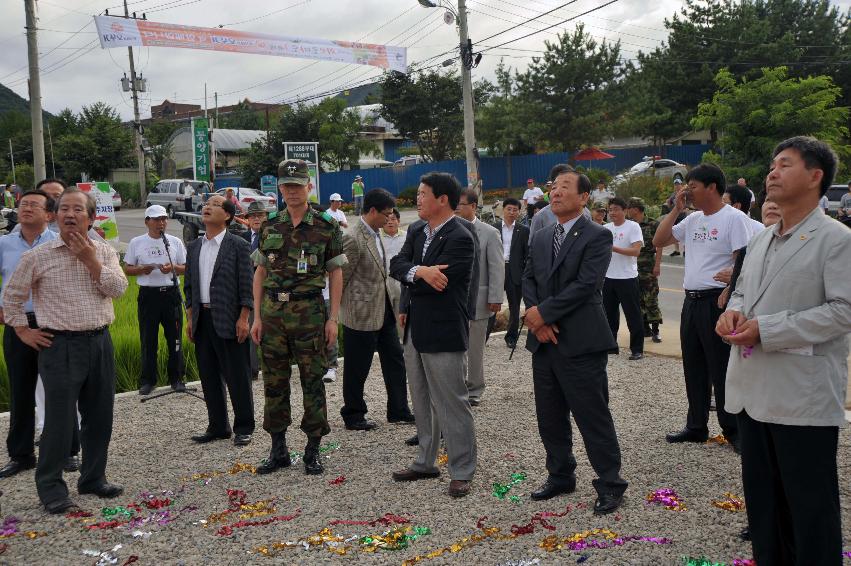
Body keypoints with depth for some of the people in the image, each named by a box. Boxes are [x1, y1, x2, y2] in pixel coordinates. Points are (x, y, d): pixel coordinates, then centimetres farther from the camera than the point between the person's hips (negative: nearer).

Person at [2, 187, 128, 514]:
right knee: (59, 420, -3)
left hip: (100, 342, 4)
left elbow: (118, 289, -7)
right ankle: (51, 489, 10)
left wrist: (90, 260, -11)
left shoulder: (104, 253, 6)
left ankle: (93, 479, 26)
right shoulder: (37, 256, -2)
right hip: (60, 346, -4)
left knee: (100, 416, 11)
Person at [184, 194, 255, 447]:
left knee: (237, 377, 1)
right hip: (202, 319, 6)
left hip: (228, 320, -6)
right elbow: (188, 286, 16)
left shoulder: (237, 245, -5)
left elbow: (246, 285, -8)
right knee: (209, 377, 11)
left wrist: (243, 319, -13)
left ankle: (243, 428, 12)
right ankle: (218, 426, 23)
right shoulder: (194, 247, 12)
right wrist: (190, 318, 10)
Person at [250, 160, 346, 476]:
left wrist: (333, 318, -7)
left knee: (313, 383, 3)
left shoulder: (326, 227, -2)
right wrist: (257, 316, 4)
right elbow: (260, 272, 10)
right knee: (274, 382, 8)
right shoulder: (270, 227, 8)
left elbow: (335, 274, -1)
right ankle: (278, 450, 20)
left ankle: (313, 451, 14)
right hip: (273, 313, 3)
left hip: (309, 314, -3)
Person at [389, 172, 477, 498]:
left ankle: (462, 471, 12)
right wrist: (419, 271, -22)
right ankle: (426, 462, 32)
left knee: (451, 404, 0)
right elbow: (396, 265, -1)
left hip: (443, 333, -9)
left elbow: (437, 282, -23)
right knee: (422, 403, 18)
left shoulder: (460, 239, -16)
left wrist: (409, 281, -5)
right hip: (416, 330, 9)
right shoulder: (417, 233, 10)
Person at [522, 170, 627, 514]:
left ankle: (610, 485, 13)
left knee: (593, 418, 0)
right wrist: (538, 321, -7)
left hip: (580, 343, -7)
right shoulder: (541, 238, 14)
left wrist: (543, 312, -15)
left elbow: (585, 284, -17)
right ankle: (560, 476, 31)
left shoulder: (597, 236, -7)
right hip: (545, 340, 7)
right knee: (549, 417, 15)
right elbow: (528, 280, 9)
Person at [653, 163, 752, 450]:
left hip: (717, 302, -8)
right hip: (691, 301, 8)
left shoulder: (734, 218, -10)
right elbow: (658, 241, 13)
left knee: (722, 370, -1)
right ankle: (696, 426, 25)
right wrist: (676, 209, 6)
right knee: (693, 368, 14)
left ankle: (733, 429, 11)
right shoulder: (693, 219, 12)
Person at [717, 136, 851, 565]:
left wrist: (766, 329, -21)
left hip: (803, 396, -8)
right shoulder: (760, 240, 15)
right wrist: (733, 311, -1)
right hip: (754, 388, 8)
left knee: (809, 502, 4)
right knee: (761, 495, 18)